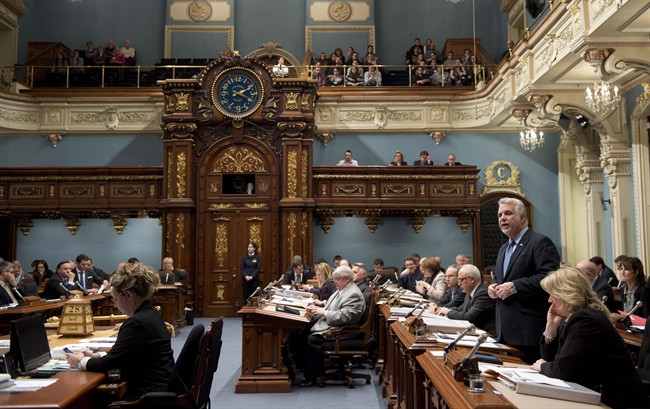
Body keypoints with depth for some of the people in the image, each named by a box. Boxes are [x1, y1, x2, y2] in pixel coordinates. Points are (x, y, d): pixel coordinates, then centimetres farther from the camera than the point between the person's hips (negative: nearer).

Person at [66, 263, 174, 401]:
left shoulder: (137, 322, -21)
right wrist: (96, 355, 13)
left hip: (150, 395, -9)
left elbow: (108, 363, -14)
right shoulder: (150, 314, 9)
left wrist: (80, 362, 2)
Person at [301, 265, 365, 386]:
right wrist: (317, 310, 3)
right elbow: (329, 309, 22)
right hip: (328, 324, 10)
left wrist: (324, 312, -20)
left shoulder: (354, 294, -15)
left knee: (312, 339, -25)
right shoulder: (341, 290, 17)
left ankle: (313, 376, -13)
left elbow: (344, 316, -24)